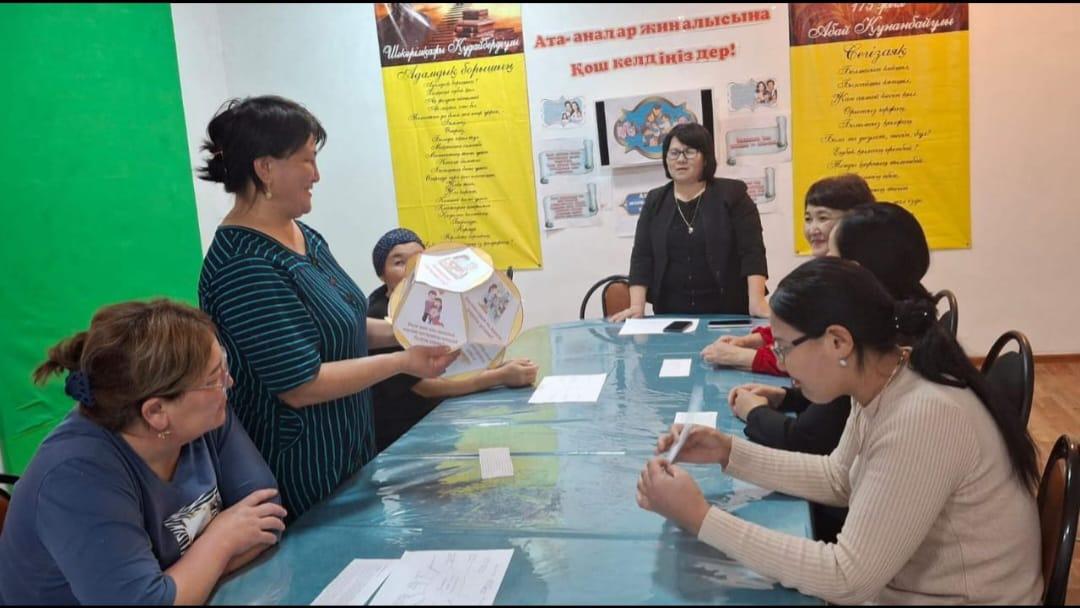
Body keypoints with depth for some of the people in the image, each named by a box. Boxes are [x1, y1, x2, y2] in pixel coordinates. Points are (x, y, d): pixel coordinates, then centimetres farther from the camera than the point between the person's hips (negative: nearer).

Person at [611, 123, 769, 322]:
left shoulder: (731, 194, -1)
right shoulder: (655, 201, 7)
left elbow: (752, 251, -8)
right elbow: (642, 257, 2)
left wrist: (756, 300, -20)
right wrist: (637, 306, -10)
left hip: (727, 310, -2)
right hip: (671, 313, 2)